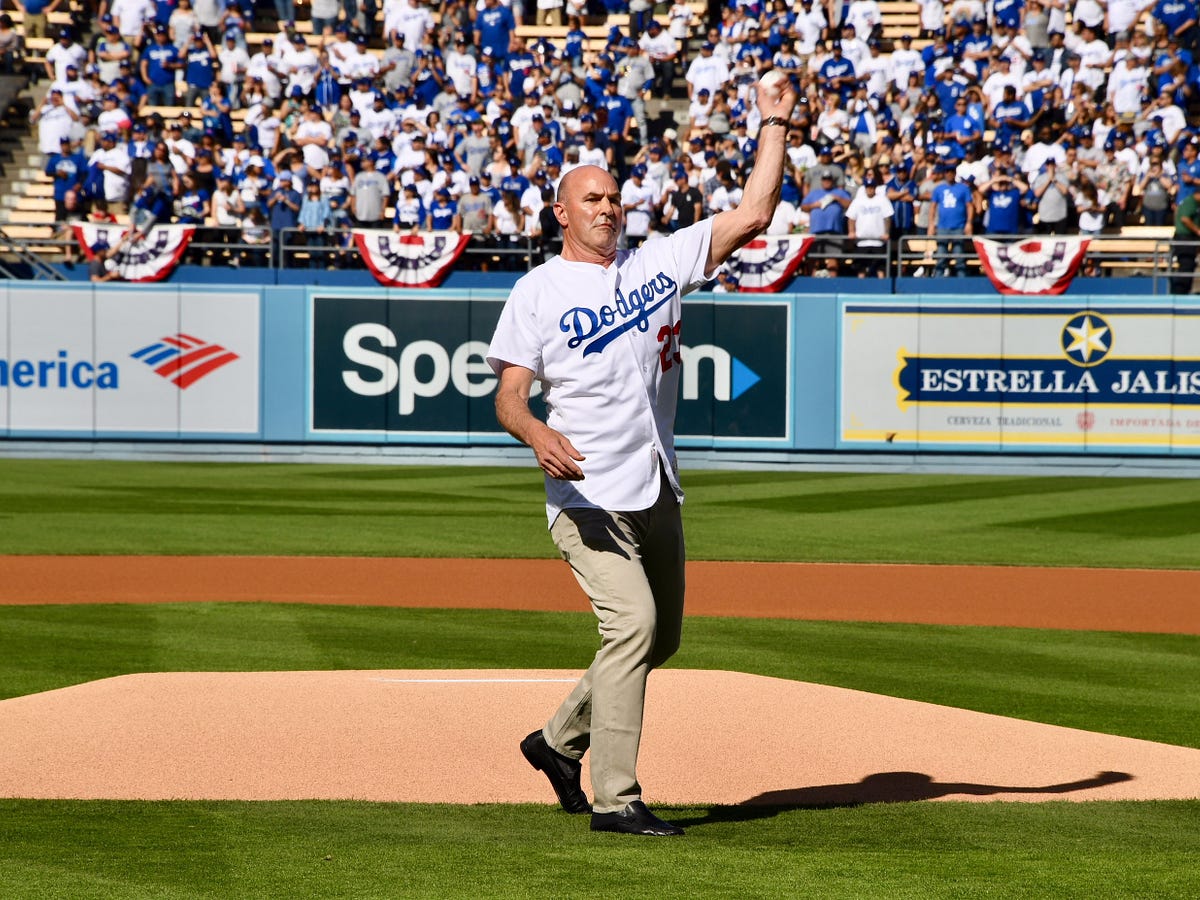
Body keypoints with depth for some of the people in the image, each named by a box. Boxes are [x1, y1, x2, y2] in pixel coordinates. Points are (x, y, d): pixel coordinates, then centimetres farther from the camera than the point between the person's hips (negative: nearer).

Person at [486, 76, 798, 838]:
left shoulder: (659, 262, 12)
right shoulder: (539, 291, 0)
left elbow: (753, 215, 8)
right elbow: (509, 395, -7)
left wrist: (775, 127, 5)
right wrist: (539, 436, -28)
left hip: (657, 489, 6)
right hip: (589, 493, -6)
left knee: (661, 636, 13)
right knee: (633, 622, -18)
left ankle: (561, 743, 31)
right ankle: (615, 799, -15)